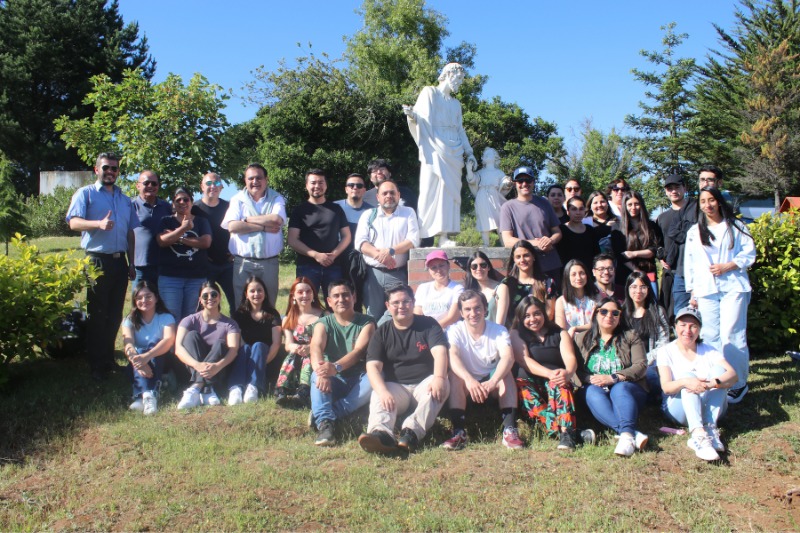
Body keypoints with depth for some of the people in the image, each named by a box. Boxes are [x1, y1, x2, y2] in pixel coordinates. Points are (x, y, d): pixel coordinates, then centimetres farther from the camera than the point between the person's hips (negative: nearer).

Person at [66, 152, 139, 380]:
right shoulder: (85, 193, 3)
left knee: (115, 314, 9)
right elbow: (74, 222, -10)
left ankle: (109, 358, 19)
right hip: (97, 260, -5)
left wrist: (131, 263, 16)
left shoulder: (125, 199, 19)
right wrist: (99, 223, -28)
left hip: (120, 261, 5)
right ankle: (96, 364, 5)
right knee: (97, 314, -2)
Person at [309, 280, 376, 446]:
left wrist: (336, 367, -38)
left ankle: (326, 413, -36)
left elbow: (359, 350, -16)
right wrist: (321, 371, -40)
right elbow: (316, 347, -16)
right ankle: (324, 424, -46)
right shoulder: (323, 323, 6)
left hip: (360, 381, -1)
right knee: (317, 376, -29)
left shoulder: (366, 322, 2)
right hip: (335, 383, 1)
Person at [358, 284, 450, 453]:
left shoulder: (428, 324, 5)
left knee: (441, 386, -32)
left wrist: (439, 378, -35)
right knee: (377, 397, -30)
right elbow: (373, 366, -5)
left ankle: (413, 430, -50)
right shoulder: (382, 333, 8)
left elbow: (439, 352, -12)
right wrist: (383, 392, -26)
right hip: (395, 387, 1)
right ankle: (381, 433, -58)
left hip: (424, 384, -1)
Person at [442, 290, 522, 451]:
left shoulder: (499, 330, -7)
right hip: (466, 386, 0)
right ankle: (458, 431, -33)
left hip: (492, 382, 0)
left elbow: (508, 357, -27)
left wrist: (493, 381, -48)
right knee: (455, 373, -30)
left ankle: (510, 430, -33)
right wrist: (469, 379, -48)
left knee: (506, 372, -29)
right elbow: (453, 356, -28)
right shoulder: (455, 331, -7)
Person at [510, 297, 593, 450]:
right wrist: (549, 373, -28)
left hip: (554, 382, 1)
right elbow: (524, 360, -10)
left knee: (559, 383, -33)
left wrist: (568, 372, -34)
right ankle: (573, 432, -43)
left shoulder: (560, 334, 10)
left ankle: (566, 432, -48)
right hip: (530, 381, -1)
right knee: (525, 391, -34)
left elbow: (570, 358, -8)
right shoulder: (517, 334, 8)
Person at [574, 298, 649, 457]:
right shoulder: (582, 339, 18)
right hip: (592, 387, 1)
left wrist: (614, 378, -16)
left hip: (626, 386, 0)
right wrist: (590, 379, -17)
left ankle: (627, 434, -58)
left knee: (619, 389, -35)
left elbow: (641, 366, 0)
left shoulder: (630, 337, 16)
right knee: (593, 392, -34)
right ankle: (634, 434, -52)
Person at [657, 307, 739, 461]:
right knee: (688, 375, -29)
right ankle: (698, 435, -51)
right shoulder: (666, 352, 3)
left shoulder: (708, 351, 9)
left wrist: (712, 383, -33)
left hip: (711, 408, 2)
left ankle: (709, 428, -35)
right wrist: (684, 382, -36)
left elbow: (734, 376, -10)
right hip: (678, 407, -2)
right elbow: (666, 387, -13)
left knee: (718, 369, -19)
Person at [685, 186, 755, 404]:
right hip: (705, 290, 3)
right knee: (711, 338, 0)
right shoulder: (694, 232, 17)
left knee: (731, 336, -10)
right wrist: (692, 292, 10)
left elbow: (749, 253, 4)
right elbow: (689, 264, 16)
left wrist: (727, 266, -10)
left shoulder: (735, 226, 9)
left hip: (733, 288, -3)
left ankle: (738, 383, -1)